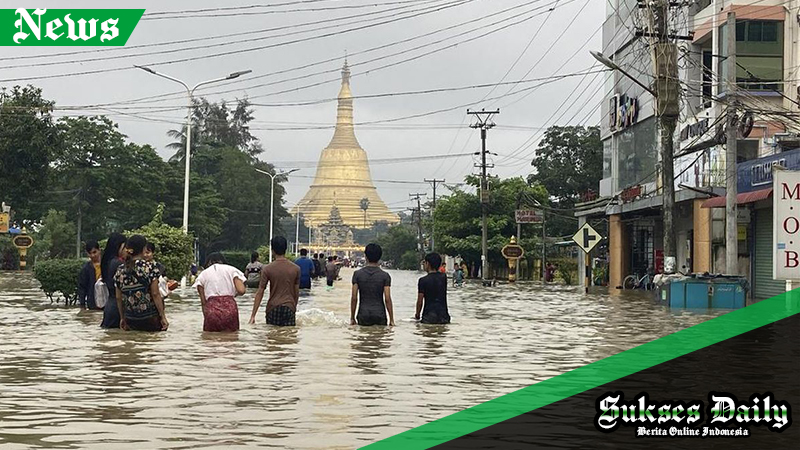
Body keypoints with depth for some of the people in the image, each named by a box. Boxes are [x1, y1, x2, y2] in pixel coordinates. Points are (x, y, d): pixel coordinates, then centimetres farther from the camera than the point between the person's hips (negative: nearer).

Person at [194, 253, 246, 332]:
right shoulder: (231, 270, 16)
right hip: (230, 307, 0)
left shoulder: (203, 274, 18)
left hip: (211, 308, 0)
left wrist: (205, 317, 17)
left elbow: (203, 301, 10)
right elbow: (241, 290, 2)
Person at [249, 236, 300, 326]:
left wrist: (253, 315, -4)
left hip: (273, 308, -1)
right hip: (289, 308, 1)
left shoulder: (267, 269, -6)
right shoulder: (295, 268, 0)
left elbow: (260, 293, -6)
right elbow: (296, 292, 6)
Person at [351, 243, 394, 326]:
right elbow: (387, 299, -7)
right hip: (380, 316, 0)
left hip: (363, 316, 1)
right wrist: (391, 320, -1)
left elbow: (354, 298, -3)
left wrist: (352, 318, 5)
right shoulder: (385, 276, -4)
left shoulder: (357, 274, -2)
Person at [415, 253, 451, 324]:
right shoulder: (444, 277, 4)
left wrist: (417, 315, 11)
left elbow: (420, 301, -6)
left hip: (429, 318, -4)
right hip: (443, 317, 4)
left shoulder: (423, 280, -8)